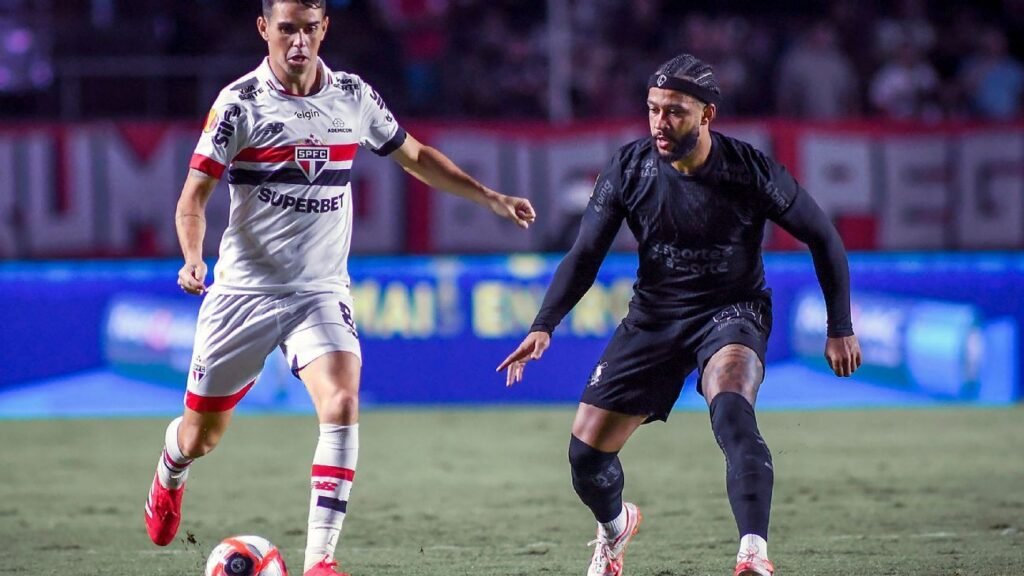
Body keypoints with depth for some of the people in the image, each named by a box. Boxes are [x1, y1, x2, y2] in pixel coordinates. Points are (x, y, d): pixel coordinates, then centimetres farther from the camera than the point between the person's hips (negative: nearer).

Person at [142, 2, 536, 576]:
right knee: (203, 434, 10)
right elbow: (195, 194, -8)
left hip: (321, 292, 2)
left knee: (342, 406, -24)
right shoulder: (240, 102, -9)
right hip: (244, 290, -2)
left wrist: (490, 197, 13)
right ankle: (170, 477, 48)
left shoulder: (354, 96, 2)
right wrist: (193, 257, -27)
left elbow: (416, 156, 18)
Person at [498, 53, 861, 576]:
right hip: (655, 314, 4)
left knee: (731, 410, -36)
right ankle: (614, 526, 37)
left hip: (731, 312, -3)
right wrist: (543, 326, -16)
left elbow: (823, 239, -5)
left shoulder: (751, 171, -18)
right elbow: (585, 254, -4)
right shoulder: (629, 168, -11)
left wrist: (840, 329, -5)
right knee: (585, 451, 1)